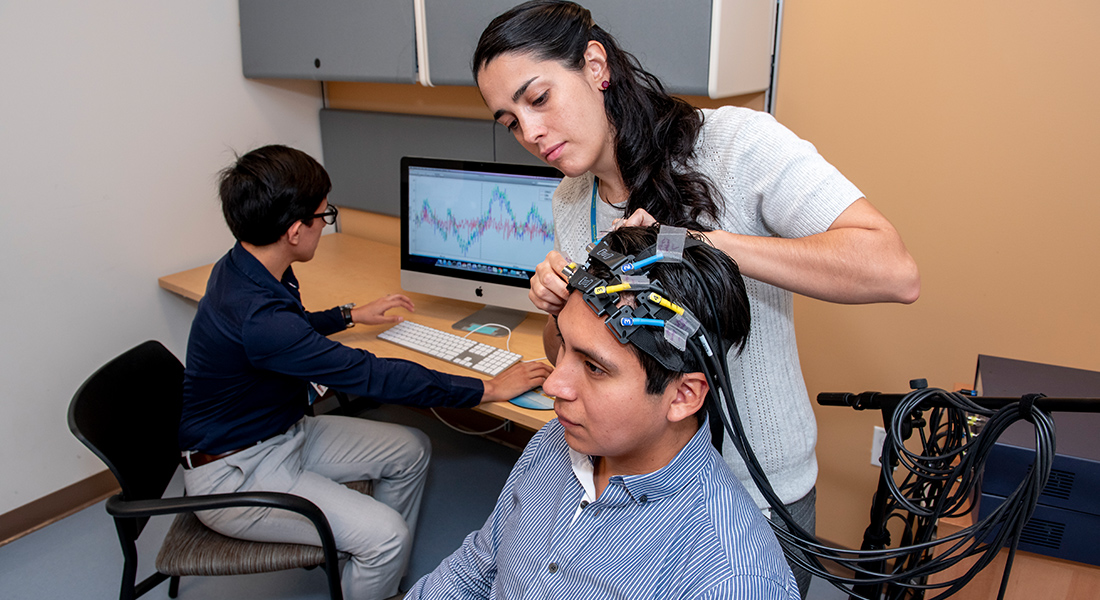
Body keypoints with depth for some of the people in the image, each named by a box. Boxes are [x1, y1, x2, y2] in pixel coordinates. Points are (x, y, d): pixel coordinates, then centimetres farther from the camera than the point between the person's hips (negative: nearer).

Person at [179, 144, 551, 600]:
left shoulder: (244, 269, -2)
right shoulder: (255, 316, -34)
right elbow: (371, 375, -32)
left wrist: (352, 315, 30)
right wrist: (489, 390, -26)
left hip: (285, 432, 10)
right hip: (233, 475, -10)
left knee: (410, 450, 4)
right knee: (385, 534, -21)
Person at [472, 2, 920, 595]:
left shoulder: (737, 142, -20)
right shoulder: (569, 200, 0)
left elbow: (893, 272, -29)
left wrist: (698, 241, -34)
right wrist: (558, 306, -16)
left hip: (756, 493, -4)